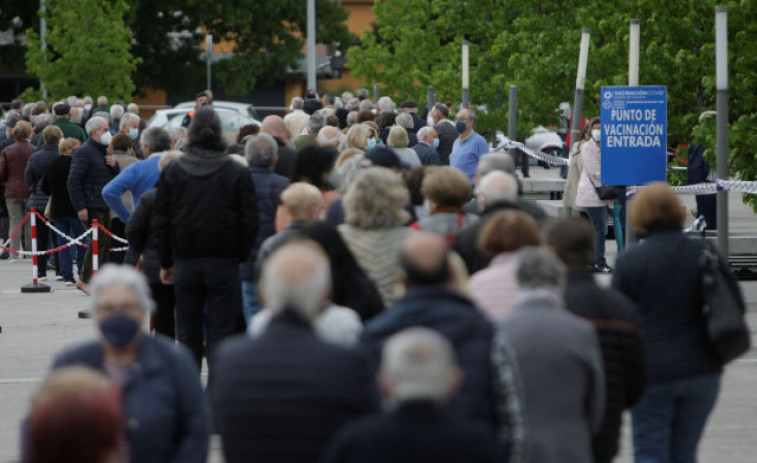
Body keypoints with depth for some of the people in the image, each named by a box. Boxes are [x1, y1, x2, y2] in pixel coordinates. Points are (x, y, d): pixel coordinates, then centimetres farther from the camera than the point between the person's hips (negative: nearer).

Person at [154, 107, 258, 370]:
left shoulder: (171, 172, 1)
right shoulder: (237, 174, -5)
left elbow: (161, 222, 3)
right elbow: (249, 222, -6)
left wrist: (166, 262, 11)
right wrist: (241, 257, 7)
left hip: (186, 262, 2)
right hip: (224, 263, -2)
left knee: (188, 333, 10)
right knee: (221, 333, 1)